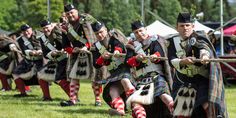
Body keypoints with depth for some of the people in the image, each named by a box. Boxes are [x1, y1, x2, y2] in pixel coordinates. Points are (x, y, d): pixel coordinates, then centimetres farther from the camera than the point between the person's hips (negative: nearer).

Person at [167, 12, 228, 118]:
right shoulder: (173, 41, 4)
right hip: (182, 82, 4)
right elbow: (171, 61, -9)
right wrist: (183, 61, -30)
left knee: (207, 105, -22)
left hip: (201, 80, -4)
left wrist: (205, 55, -53)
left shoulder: (199, 38, -6)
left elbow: (204, 48, -29)